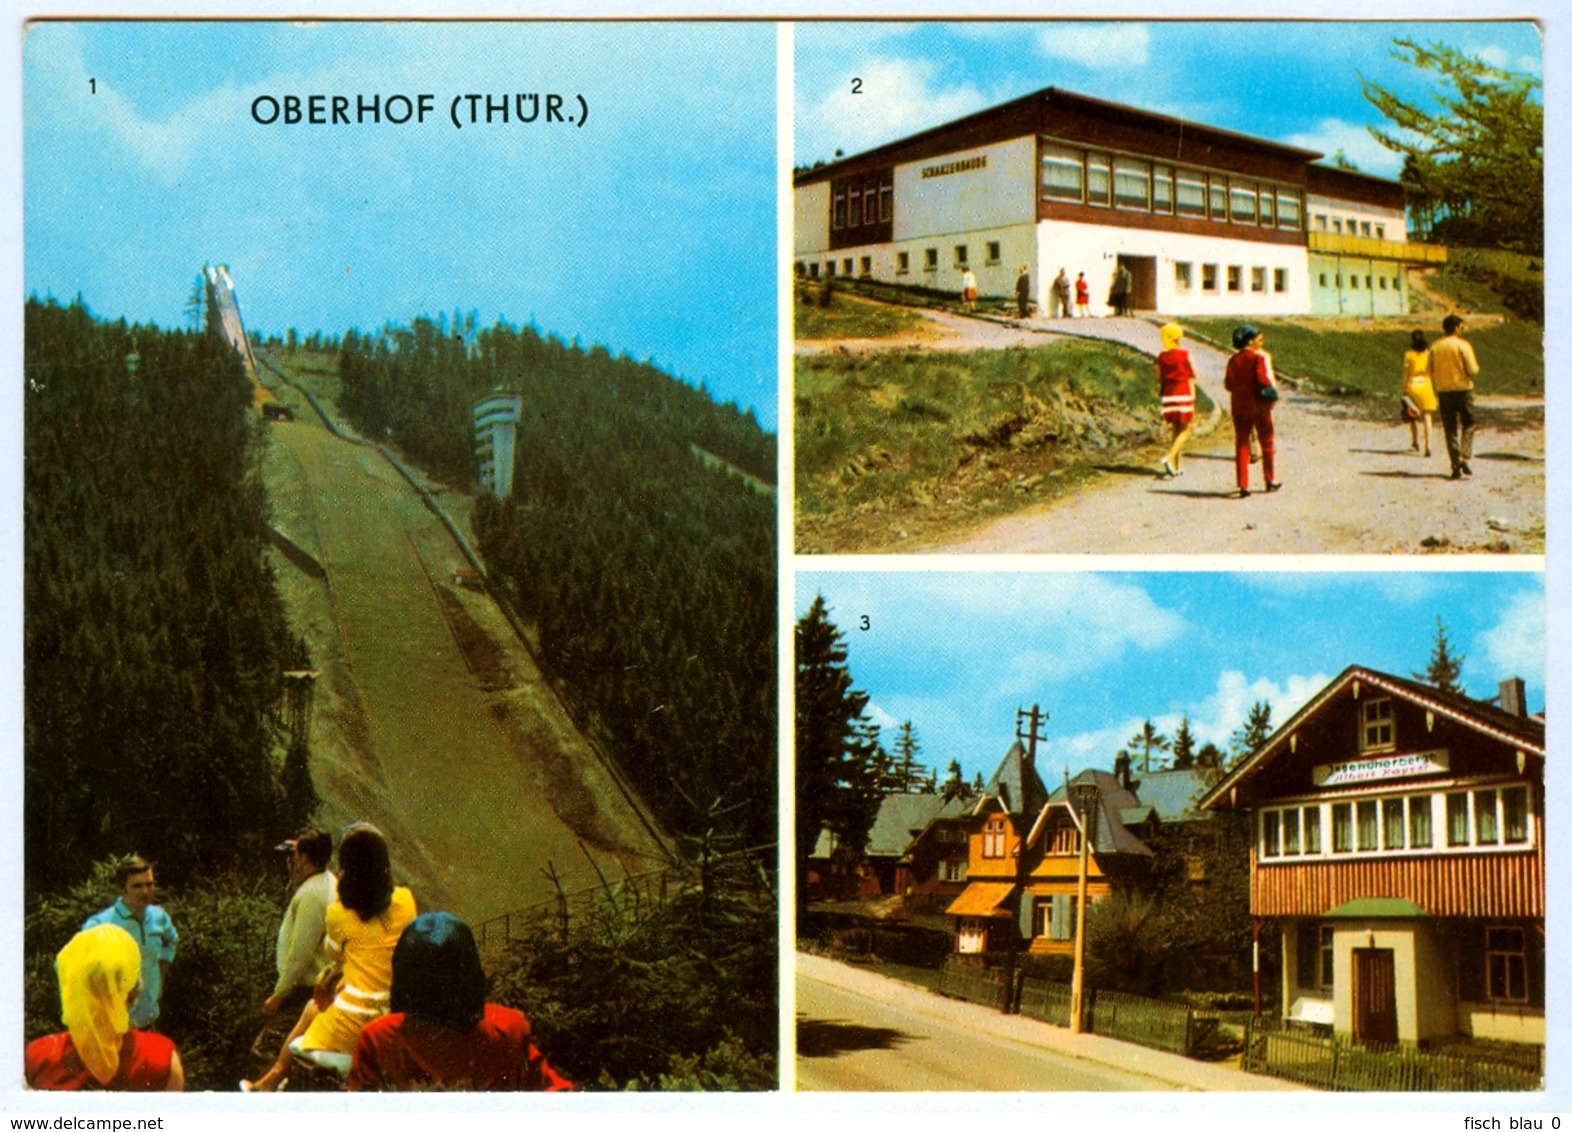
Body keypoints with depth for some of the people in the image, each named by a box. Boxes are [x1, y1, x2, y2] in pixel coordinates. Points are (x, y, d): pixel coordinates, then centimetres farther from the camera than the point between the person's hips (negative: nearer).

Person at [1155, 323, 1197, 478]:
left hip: (1168, 395, 4)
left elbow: (1159, 379, 6)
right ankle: (1170, 458, -20)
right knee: (1185, 431, 1)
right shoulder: (1185, 355, -7)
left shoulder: (1162, 357, 2)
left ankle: (1175, 466, 13)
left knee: (1176, 430, 14)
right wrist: (1193, 398, 3)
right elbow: (1191, 378, -4)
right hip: (1183, 394, -4)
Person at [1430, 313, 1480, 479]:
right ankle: (1464, 458, -8)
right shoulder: (1462, 345, -8)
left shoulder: (1435, 348, 6)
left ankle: (1455, 465, 3)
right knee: (1468, 425, 9)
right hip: (1462, 389, -3)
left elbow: (1431, 373, 8)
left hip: (1443, 391, 3)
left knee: (1450, 429, 6)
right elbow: (1473, 370, -10)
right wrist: (1476, 366, 11)